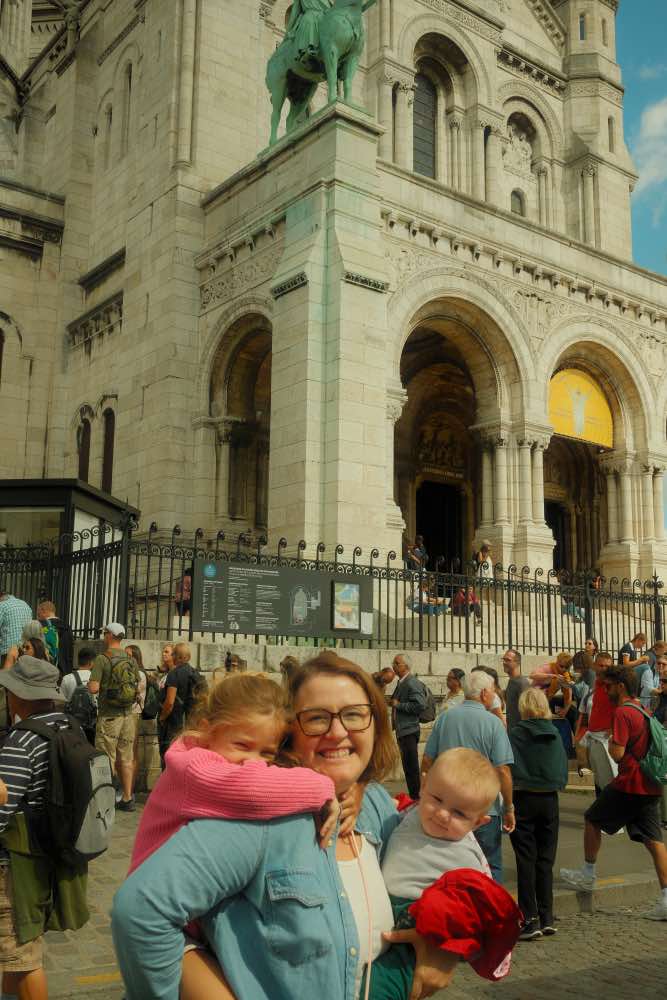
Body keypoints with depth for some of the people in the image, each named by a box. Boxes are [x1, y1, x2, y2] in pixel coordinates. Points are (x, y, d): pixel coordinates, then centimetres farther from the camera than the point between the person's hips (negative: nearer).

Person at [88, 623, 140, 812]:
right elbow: (138, 688, 11)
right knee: (126, 758, 10)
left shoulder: (102, 659, -11)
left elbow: (94, 688, -16)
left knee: (106, 760, 1)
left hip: (109, 716, -5)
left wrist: (88, 684, 5)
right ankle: (127, 799, 15)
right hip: (128, 714, 5)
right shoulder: (131, 660, 6)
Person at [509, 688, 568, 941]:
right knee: (546, 861, 12)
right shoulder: (554, 734, 0)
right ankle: (547, 919, 14)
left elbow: (508, 770, -10)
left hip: (523, 799, -3)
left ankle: (530, 920, -1)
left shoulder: (515, 734, -10)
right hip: (549, 800, 3)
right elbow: (563, 771, 4)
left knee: (526, 861, 2)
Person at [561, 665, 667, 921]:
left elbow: (617, 753, -19)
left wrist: (610, 742, 0)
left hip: (629, 785, -8)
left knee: (592, 819, 12)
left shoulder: (622, 712, -15)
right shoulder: (644, 710, 13)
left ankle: (588, 876, 22)